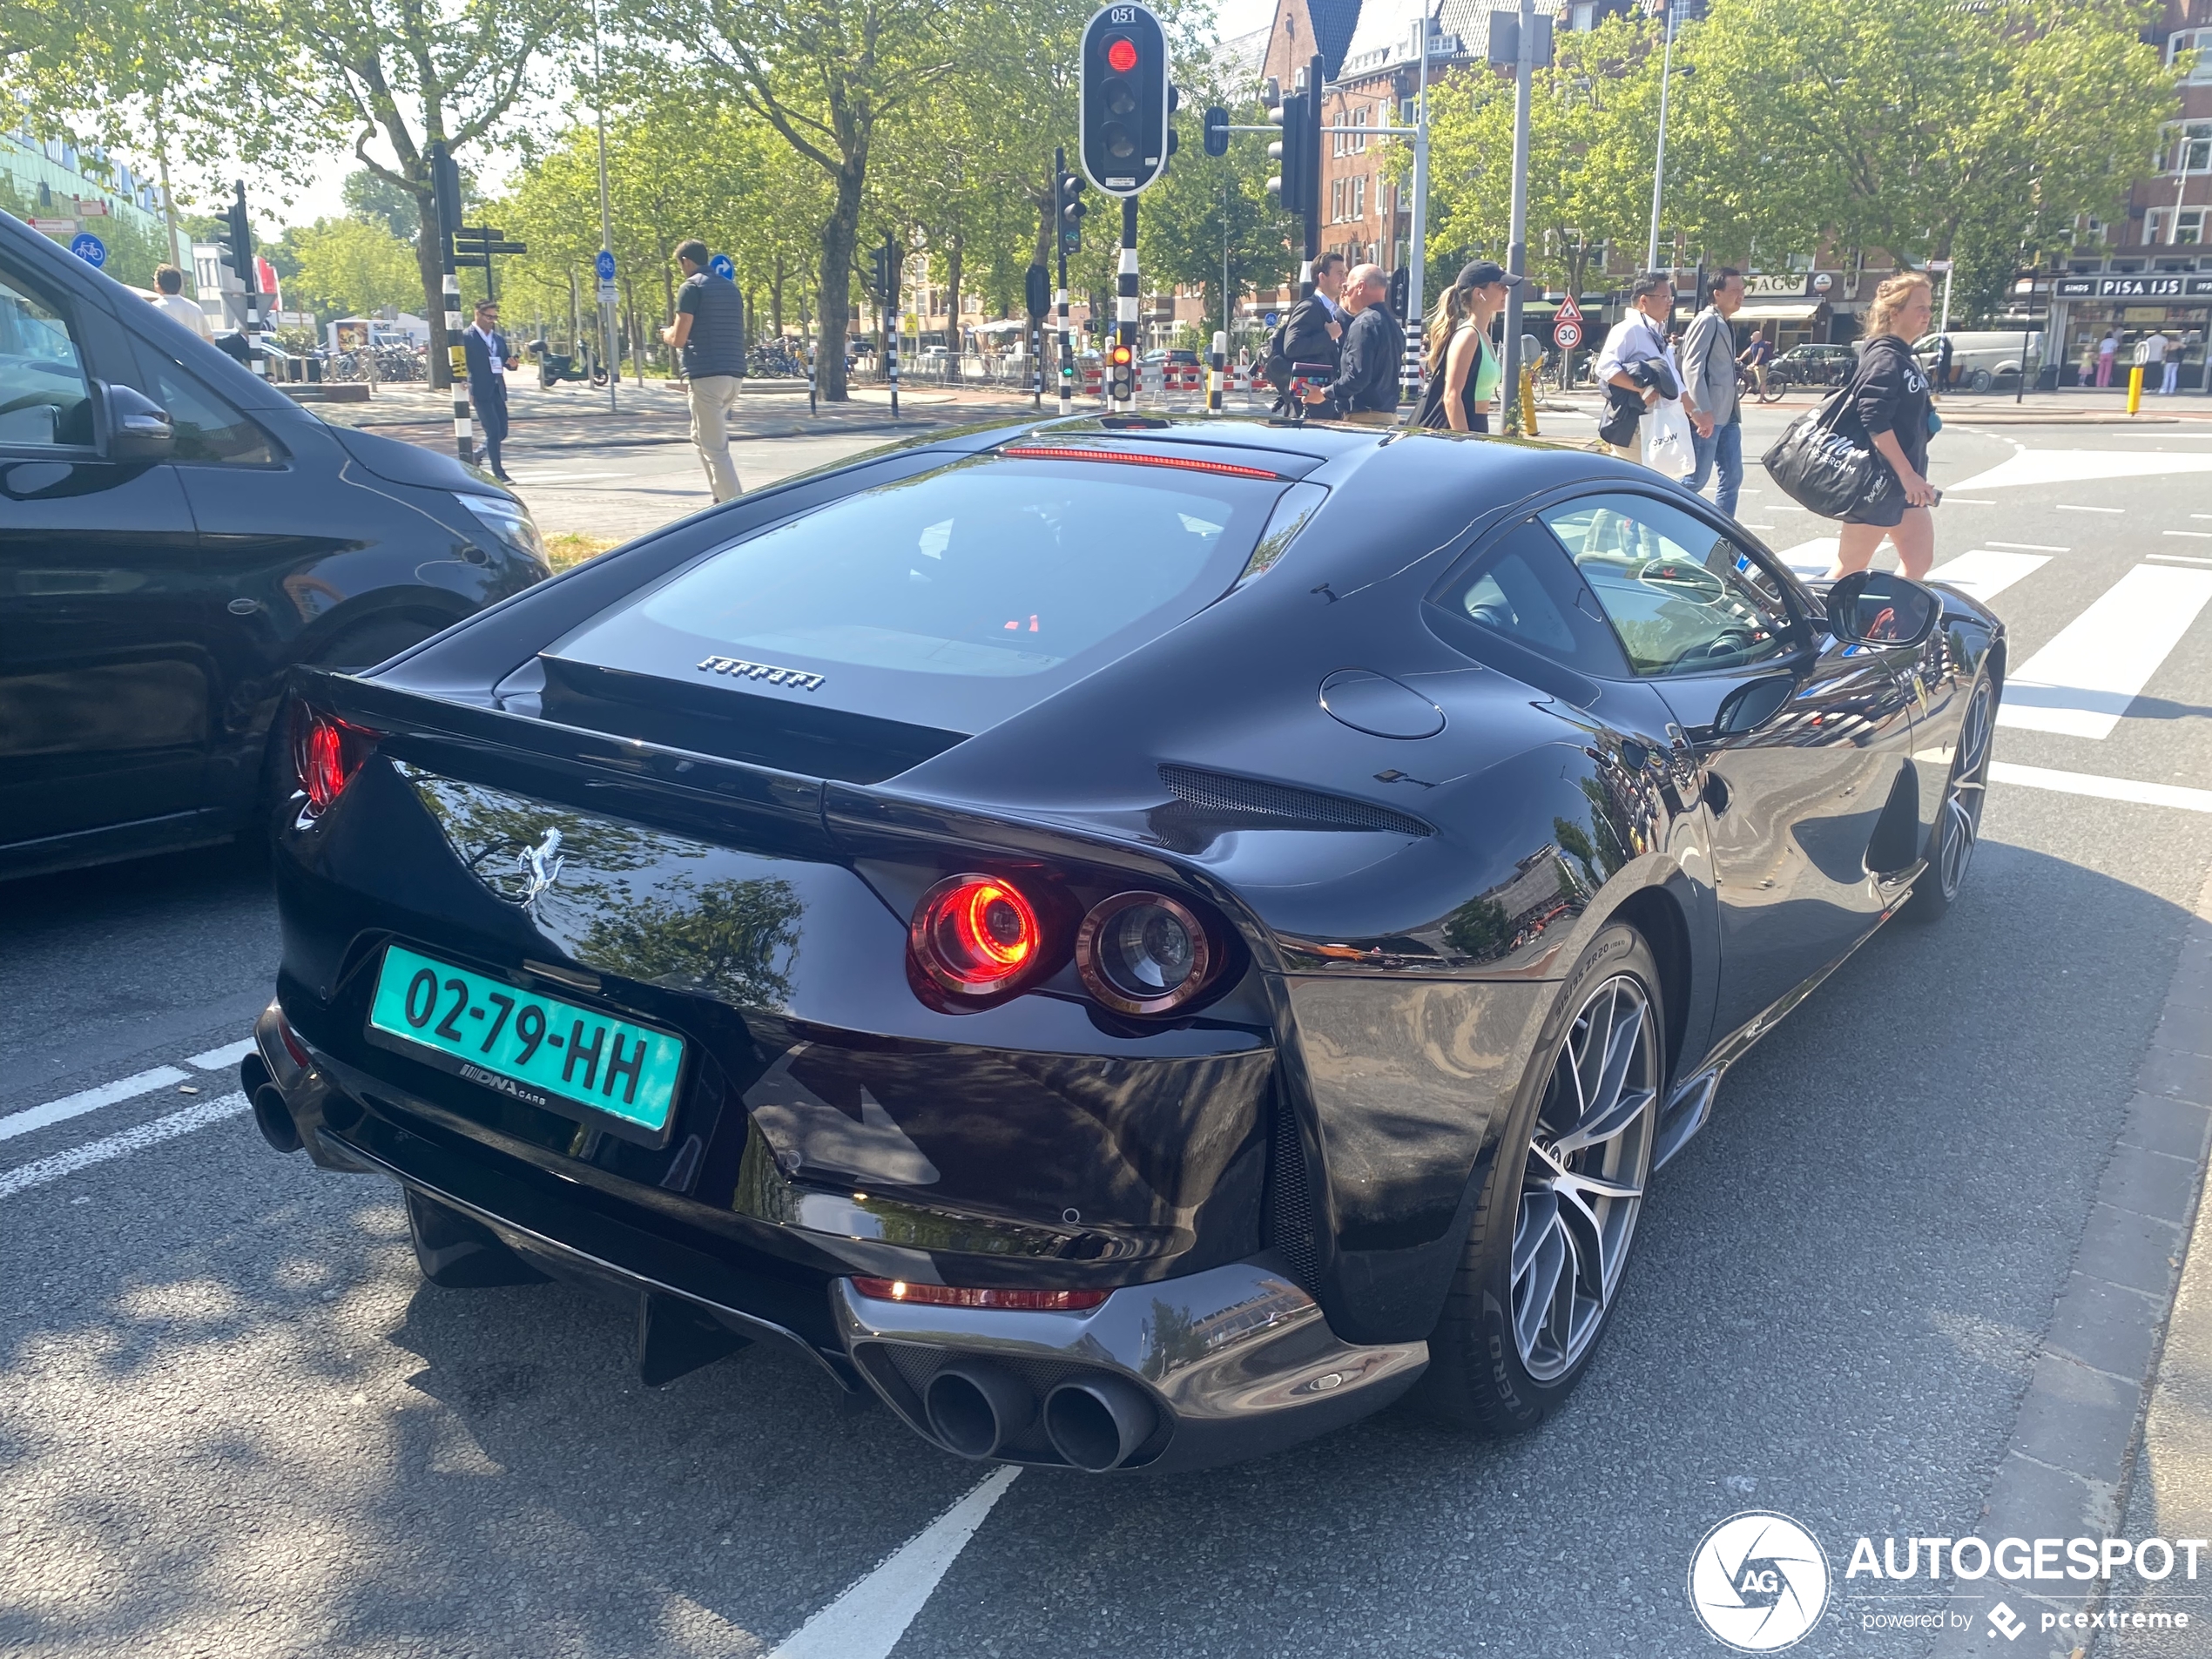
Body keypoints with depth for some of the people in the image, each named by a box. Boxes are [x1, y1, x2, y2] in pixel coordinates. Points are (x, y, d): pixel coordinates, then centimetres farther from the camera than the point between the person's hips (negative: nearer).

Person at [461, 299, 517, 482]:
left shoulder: (499, 338, 14)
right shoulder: (466, 337, -6)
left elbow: (506, 362, 19)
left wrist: (512, 363, -6)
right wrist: (467, 389, -20)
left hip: (497, 390, 7)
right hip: (480, 391, -7)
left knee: (502, 431, 8)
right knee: (493, 431, -9)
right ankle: (498, 472, -3)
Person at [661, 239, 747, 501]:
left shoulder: (691, 288, -6)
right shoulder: (730, 287, 17)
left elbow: (679, 339, -11)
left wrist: (666, 334, 12)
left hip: (706, 375, -8)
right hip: (734, 373, 8)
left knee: (715, 448, -6)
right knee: (701, 438, 21)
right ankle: (723, 499, 17)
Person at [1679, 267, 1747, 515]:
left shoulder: (1726, 324, 19)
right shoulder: (1707, 321, -10)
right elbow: (1692, 367, -19)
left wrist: (1734, 411, 19)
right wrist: (1703, 411, -26)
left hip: (1728, 416, 9)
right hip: (1707, 416, -9)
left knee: (1733, 477, 8)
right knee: (1697, 479, -6)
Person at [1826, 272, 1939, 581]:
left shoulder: (1906, 358, 16)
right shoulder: (1885, 357, -13)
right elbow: (1875, 420, -24)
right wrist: (1907, 474, -24)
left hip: (1904, 484, 10)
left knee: (1920, 561, 9)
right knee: (1850, 570, -4)